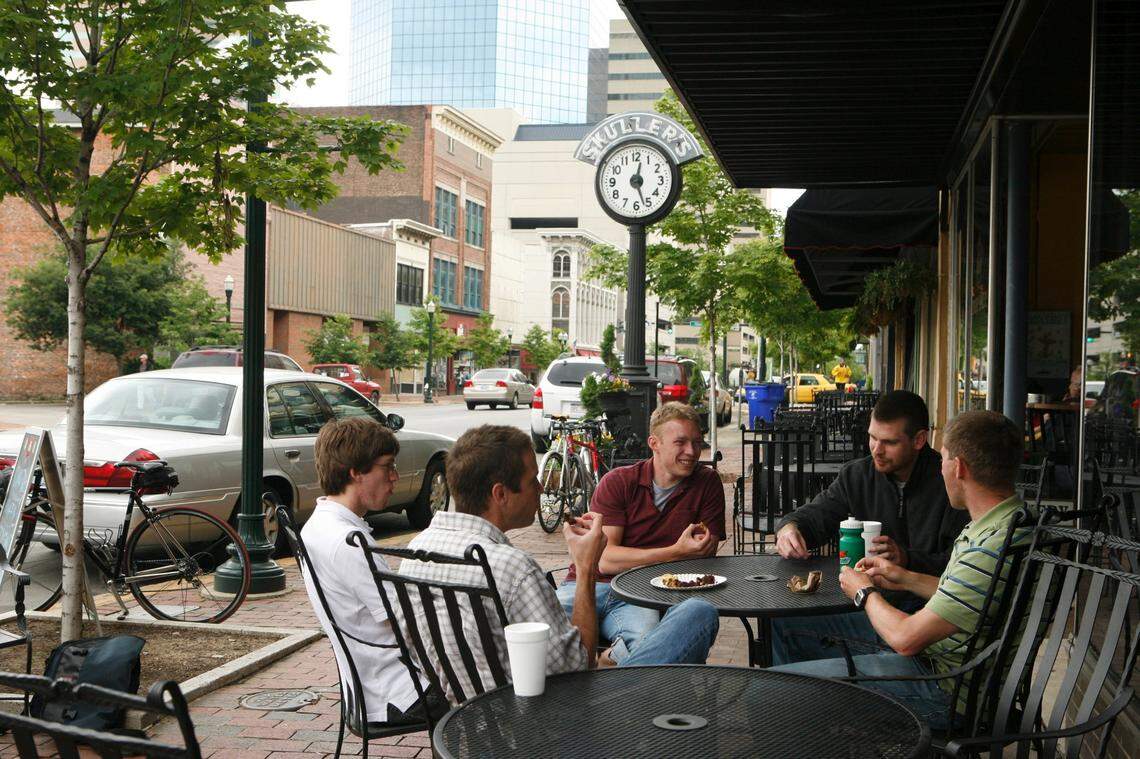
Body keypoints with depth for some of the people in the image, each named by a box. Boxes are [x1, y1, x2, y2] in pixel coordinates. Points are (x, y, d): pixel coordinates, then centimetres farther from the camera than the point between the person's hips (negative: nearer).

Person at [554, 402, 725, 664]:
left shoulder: (707, 483, 6)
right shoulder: (618, 482, -1)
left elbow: (706, 554, 4)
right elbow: (604, 560, -10)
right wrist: (676, 552, -17)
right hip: (590, 584, 0)